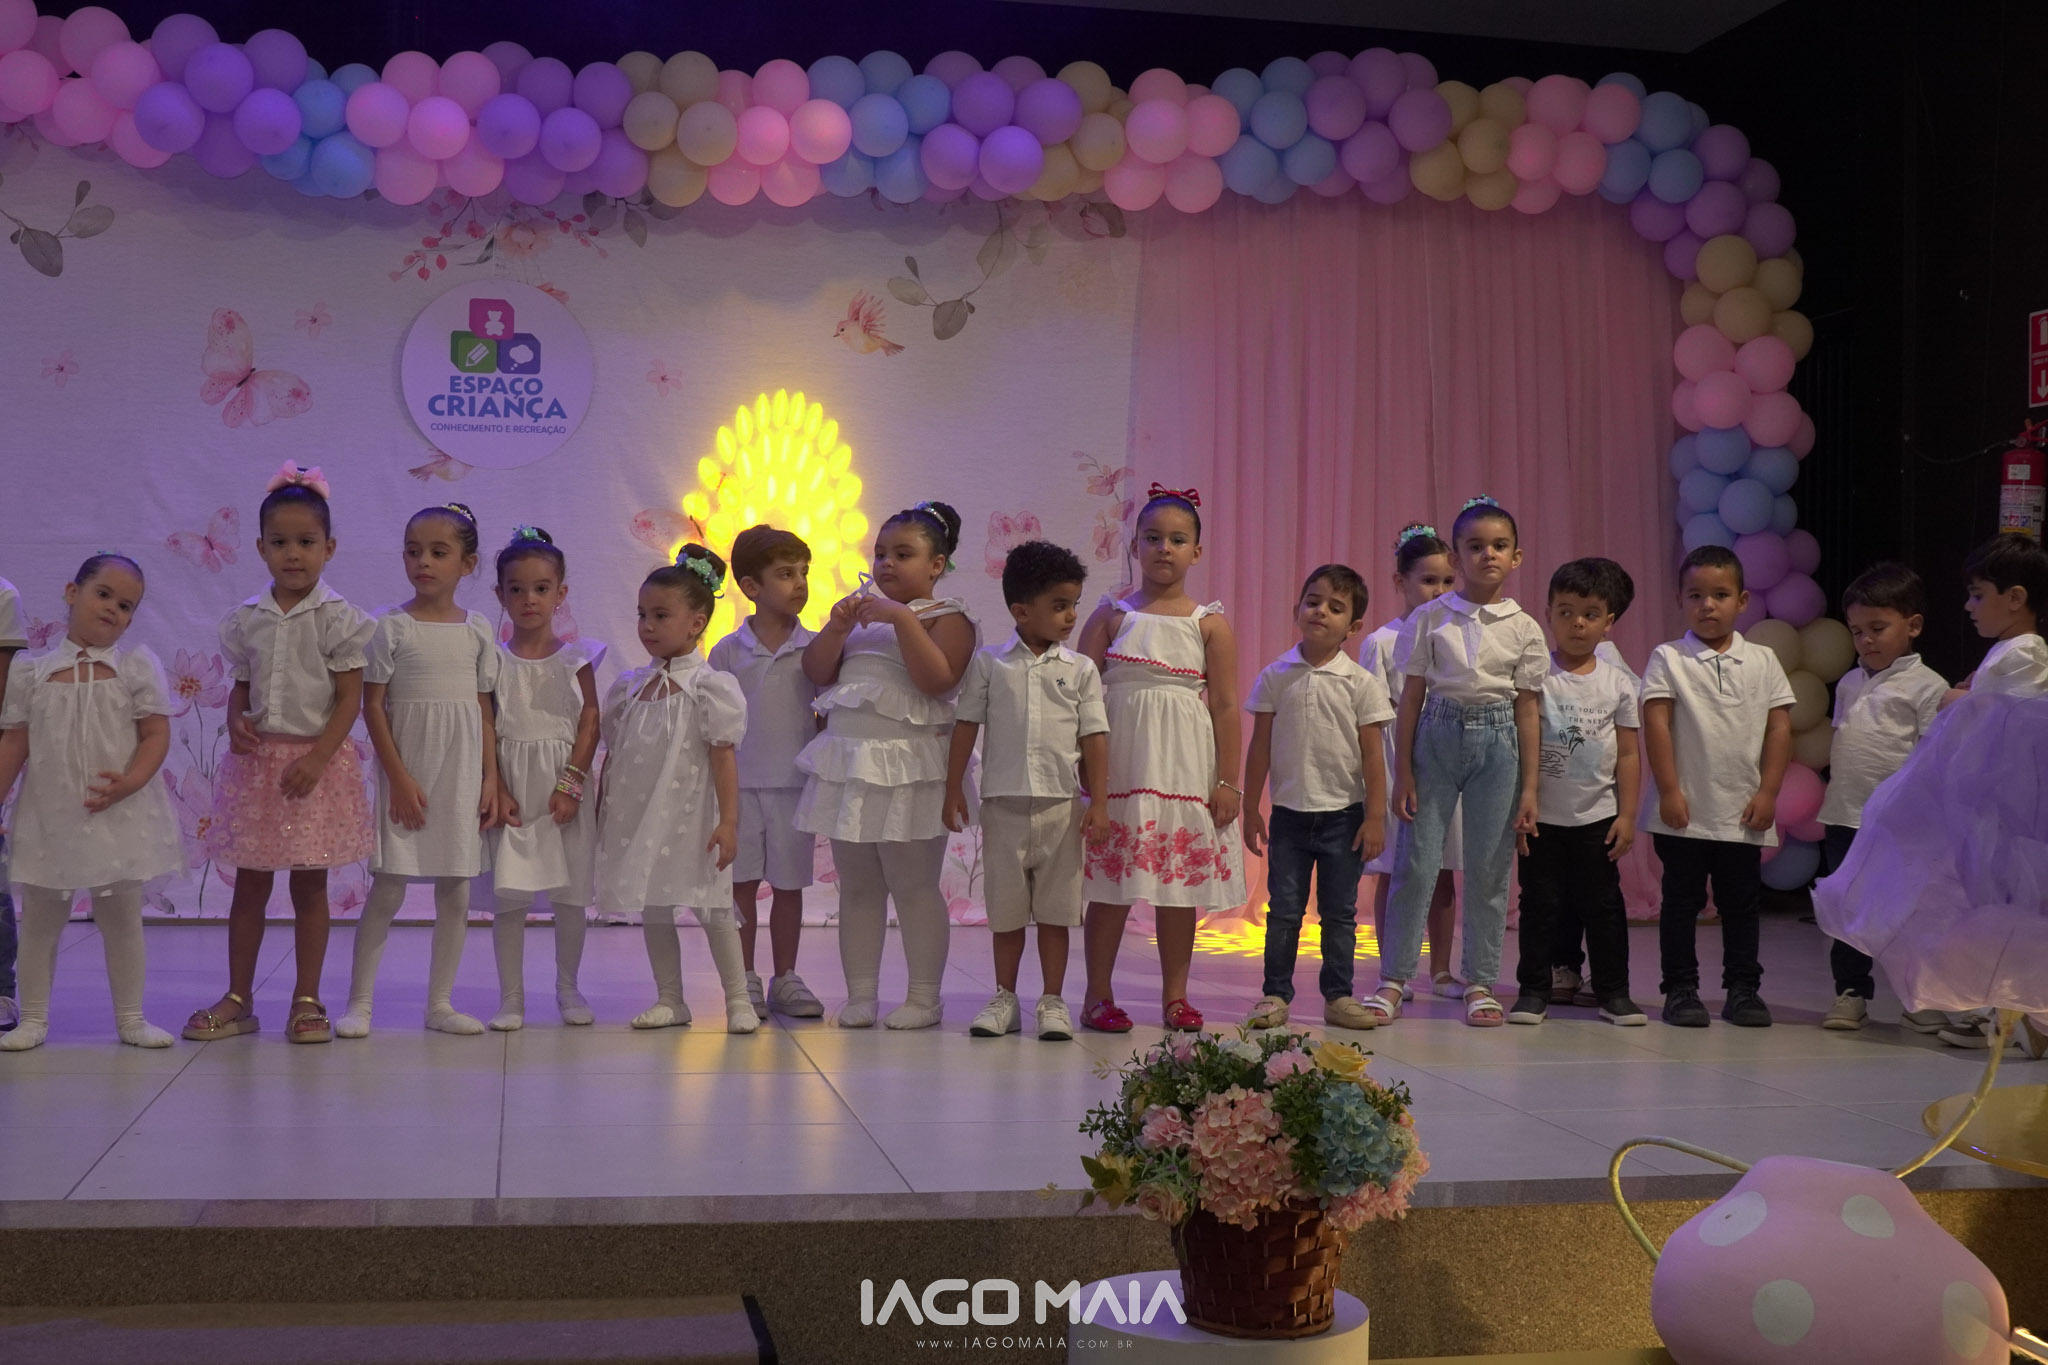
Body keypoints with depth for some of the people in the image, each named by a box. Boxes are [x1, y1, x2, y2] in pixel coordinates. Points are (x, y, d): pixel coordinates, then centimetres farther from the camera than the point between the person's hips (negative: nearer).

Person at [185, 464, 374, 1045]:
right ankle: (238, 999, 19)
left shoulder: (338, 619, -7)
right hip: (256, 761, 3)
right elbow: (242, 686, 13)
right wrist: (237, 723, -9)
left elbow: (350, 698, -9)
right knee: (249, 884, 9)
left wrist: (317, 758, -17)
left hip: (316, 762, -3)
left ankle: (307, 1001, 15)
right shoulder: (246, 619, 5)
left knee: (309, 885, 5)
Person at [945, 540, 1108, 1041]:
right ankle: (1005, 999, 21)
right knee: (1006, 906, 9)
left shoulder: (1080, 669, 3)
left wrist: (1099, 803, -2)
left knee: (1056, 907, 5)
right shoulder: (988, 662, 2)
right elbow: (966, 726, 5)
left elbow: (1094, 737, 3)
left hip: (1061, 803, 0)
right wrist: (953, 790, 3)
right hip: (1003, 803, 0)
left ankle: (1053, 1001, 15)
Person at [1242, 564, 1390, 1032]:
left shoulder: (1360, 683, -3)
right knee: (1284, 910, 3)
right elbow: (1260, 748, 4)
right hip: (1289, 812, 0)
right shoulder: (1275, 676, 1)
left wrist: (1375, 817, -5)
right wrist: (1250, 810, 4)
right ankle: (1275, 995, 12)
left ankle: (1339, 996, 17)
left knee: (1339, 913, 8)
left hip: (1343, 814, 0)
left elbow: (1372, 755, -2)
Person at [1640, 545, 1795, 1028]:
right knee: (1681, 901, 4)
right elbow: (1656, 724, -7)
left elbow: (1779, 728, 5)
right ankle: (1680, 989, 12)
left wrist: (1768, 793, -2)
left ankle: (1743, 989, 19)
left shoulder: (1762, 661, 6)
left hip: (1743, 811, 2)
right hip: (1684, 810, -2)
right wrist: (1669, 790, -13)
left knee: (1742, 902, 10)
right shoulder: (1668, 659, -2)